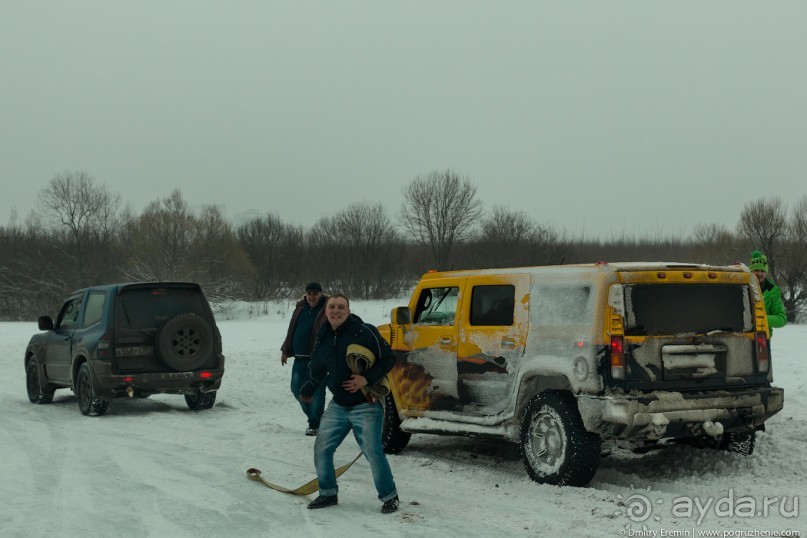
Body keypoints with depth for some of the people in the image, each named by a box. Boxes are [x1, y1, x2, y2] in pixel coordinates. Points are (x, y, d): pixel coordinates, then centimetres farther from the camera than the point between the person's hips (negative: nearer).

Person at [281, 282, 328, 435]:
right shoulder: (301, 308, 11)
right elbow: (291, 331, 19)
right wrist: (285, 351, 19)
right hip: (300, 358, 7)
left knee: (316, 391, -5)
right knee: (297, 389, 11)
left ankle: (315, 424, 5)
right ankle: (314, 416, 27)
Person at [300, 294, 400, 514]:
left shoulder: (365, 332, -13)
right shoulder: (323, 338, 6)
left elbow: (389, 358, -10)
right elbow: (317, 370, 23)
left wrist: (367, 378, -21)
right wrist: (307, 391, 36)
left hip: (366, 405, -6)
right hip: (338, 406, 6)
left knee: (373, 452, -10)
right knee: (322, 448, 5)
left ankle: (389, 497, 6)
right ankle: (328, 493, 23)